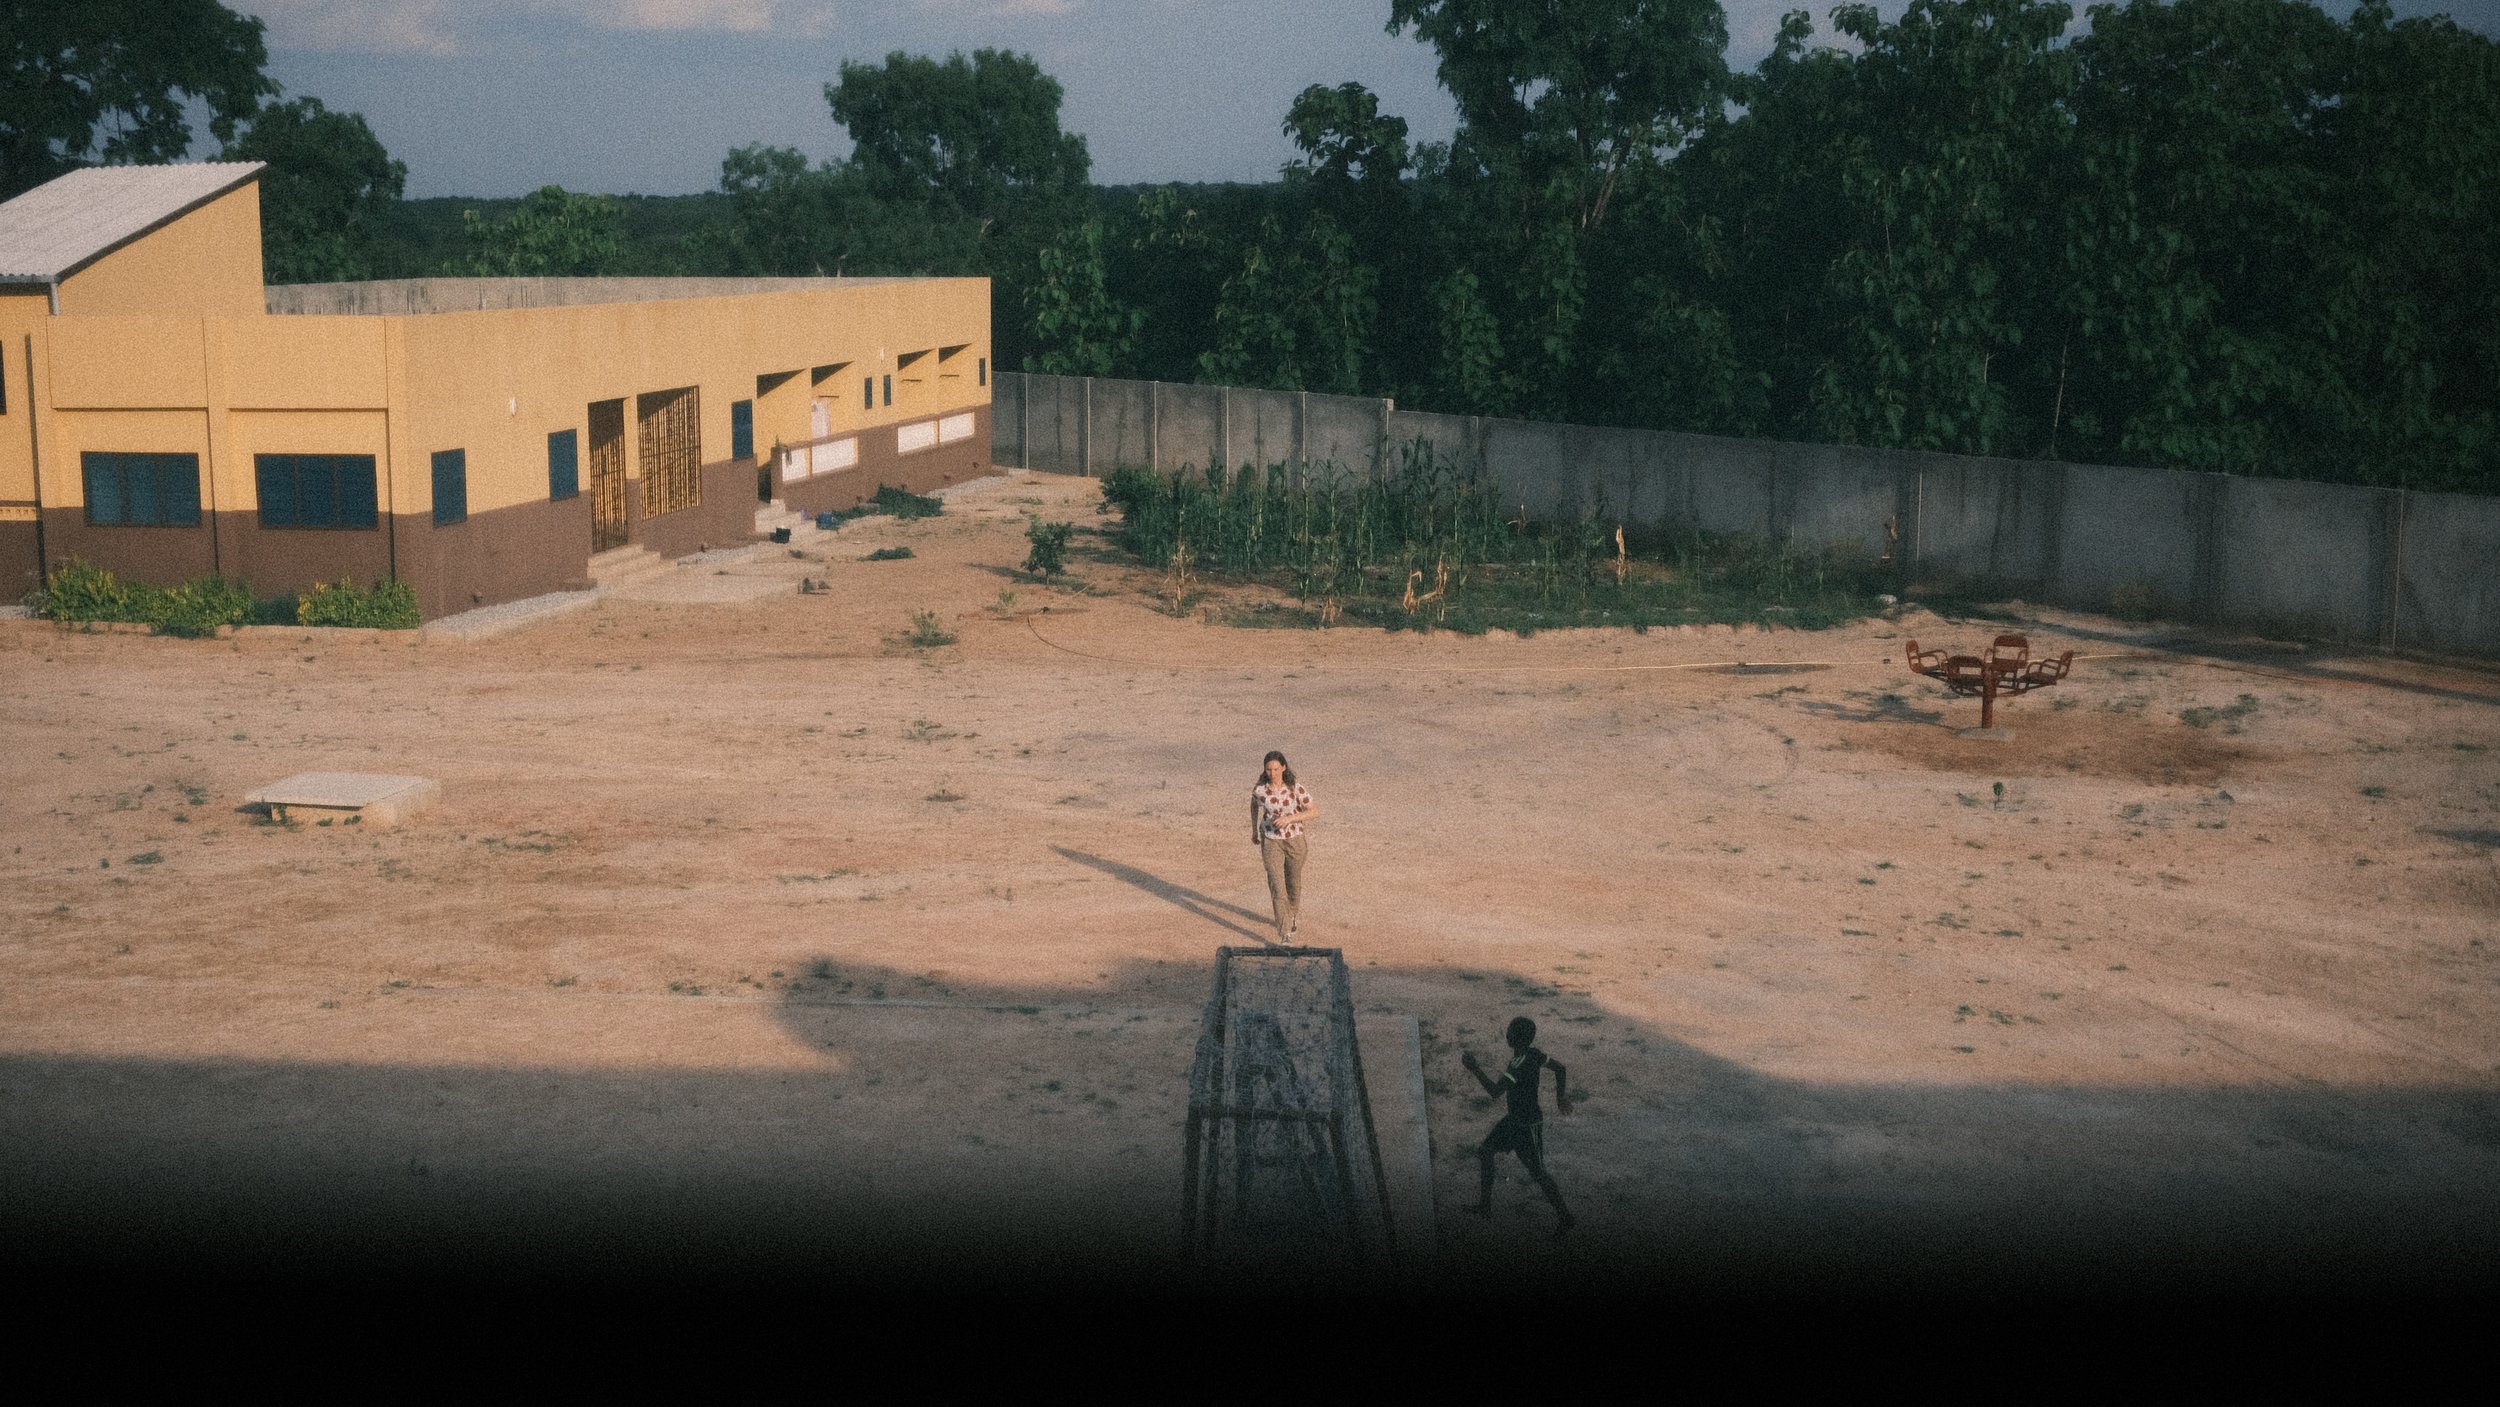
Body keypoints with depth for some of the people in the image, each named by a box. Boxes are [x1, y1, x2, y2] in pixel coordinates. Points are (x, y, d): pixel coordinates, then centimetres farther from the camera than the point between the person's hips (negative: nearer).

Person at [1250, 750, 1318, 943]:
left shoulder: (1296, 789, -16)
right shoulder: (1259, 790, -11)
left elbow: (1314, 812, -16)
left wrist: (1289, 818, -28)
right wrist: (1254, 831, 20)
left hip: (1295, 841, 1)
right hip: (1271, 843, -1)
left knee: (1293, 883, 22)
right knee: (1277, 888, -10)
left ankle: (1294, 911, 54)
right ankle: (1285, 935, -8)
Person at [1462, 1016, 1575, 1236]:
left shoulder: (1520, 1064, -31)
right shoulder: (1534, 1054, -3)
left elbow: (1496, 1092, -38)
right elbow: (1559, 1068, 11)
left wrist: (1474, 1068, -32)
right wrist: (1561, 1096, 24)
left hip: (1529, 1125, -10)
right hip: (1514, 1119, 10)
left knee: (1537, 1172, 3)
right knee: (1485, 1151, 15)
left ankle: (1565, 1216, 17)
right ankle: (1485, 1205, 25)